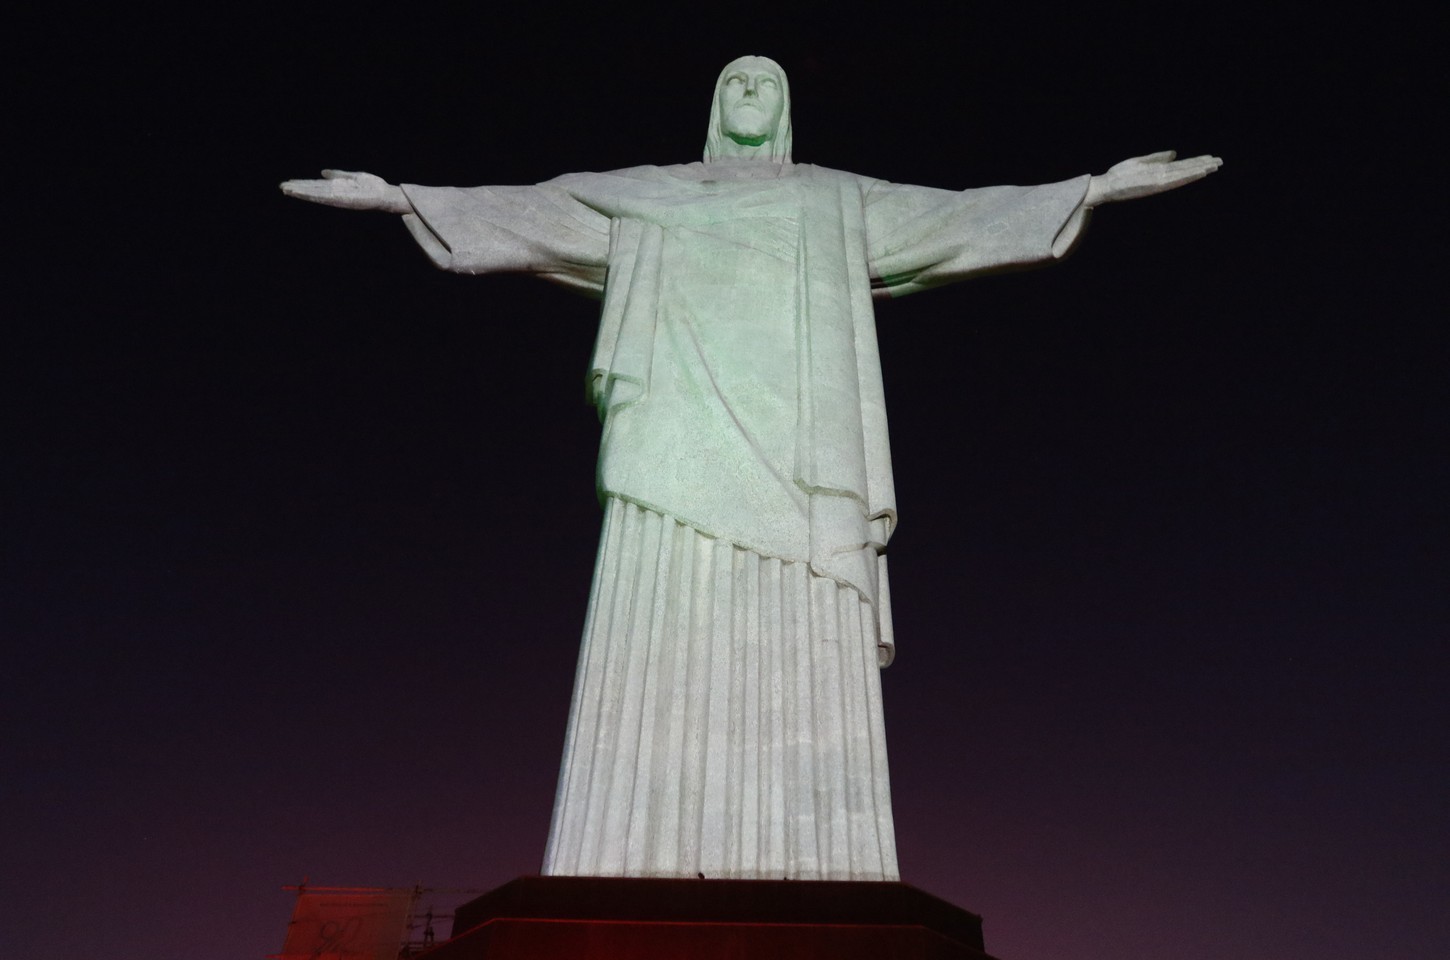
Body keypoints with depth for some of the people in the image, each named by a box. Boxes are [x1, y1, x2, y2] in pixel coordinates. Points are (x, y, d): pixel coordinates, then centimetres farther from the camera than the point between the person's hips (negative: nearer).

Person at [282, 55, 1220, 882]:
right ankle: (645, 865, -8)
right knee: (669, 656, -10)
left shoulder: (841, 203, 25)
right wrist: (400, 195, 13)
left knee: (799, 665, -10)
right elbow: (529, 212, 20)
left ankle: (803, 868, -9)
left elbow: (958, 217, 18)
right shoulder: (645, 197, 25)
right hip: (683, 450, 0)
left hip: (794, 459, 1)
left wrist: (1095, 187, 13)